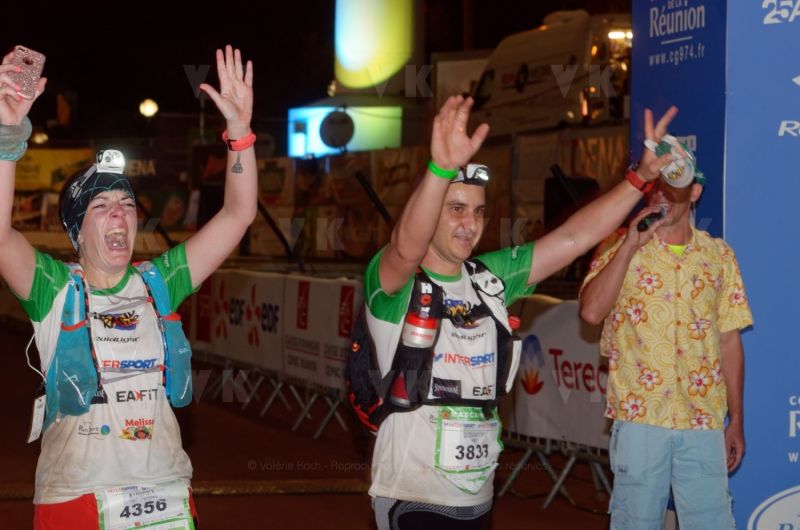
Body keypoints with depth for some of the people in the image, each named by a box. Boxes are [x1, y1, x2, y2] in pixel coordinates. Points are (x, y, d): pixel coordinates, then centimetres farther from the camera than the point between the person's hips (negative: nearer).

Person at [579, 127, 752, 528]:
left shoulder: (719, 255, 8)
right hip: (640, 417, -2)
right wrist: (630, 245, -16)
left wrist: (736, 420, 8)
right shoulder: (621, 249, 2)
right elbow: (591, 311, -14)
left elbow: (729, 341, 9)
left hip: (705, 422, 2)